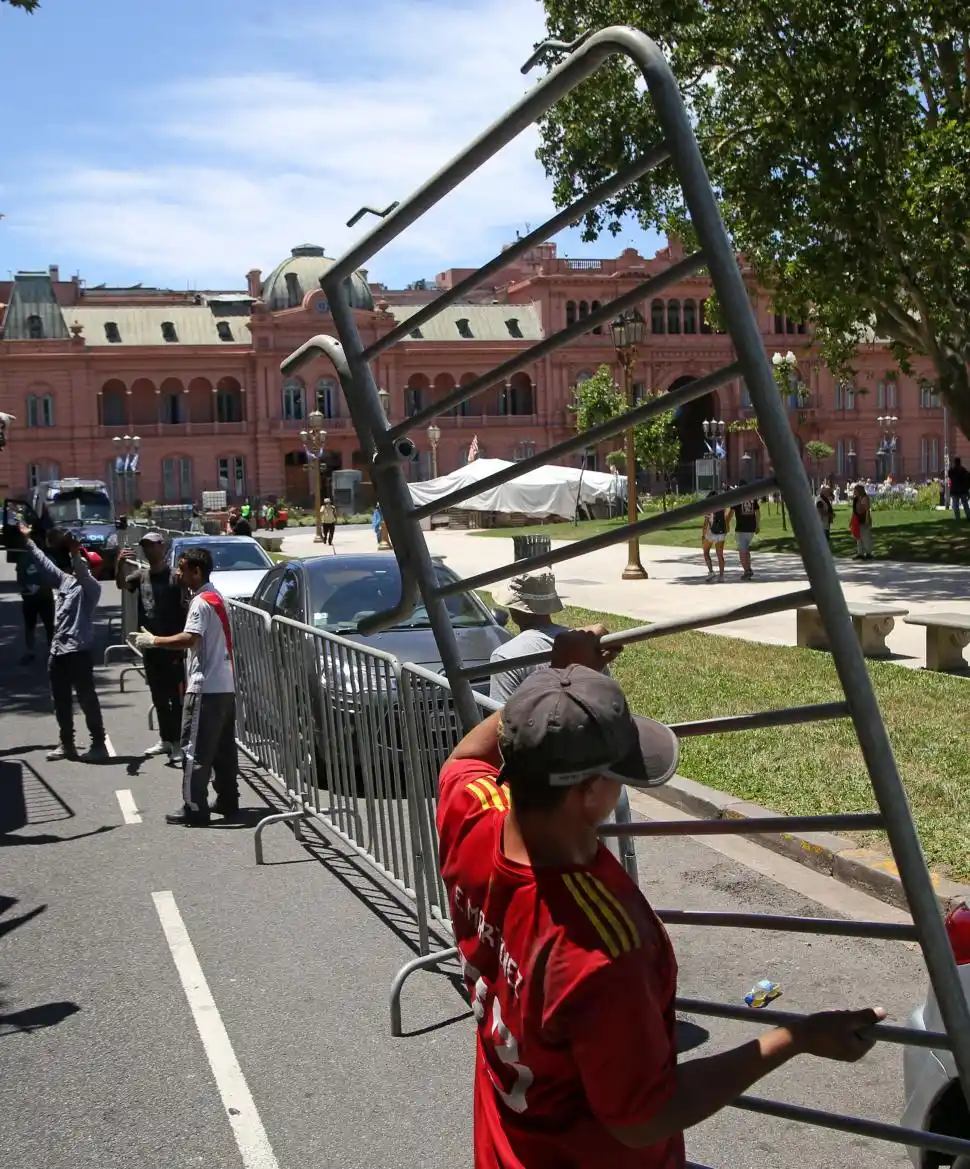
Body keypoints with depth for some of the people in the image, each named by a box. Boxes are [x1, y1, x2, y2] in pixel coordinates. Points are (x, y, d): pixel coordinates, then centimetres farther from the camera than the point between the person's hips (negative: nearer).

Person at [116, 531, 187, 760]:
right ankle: (165, 739, 23)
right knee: (158, 697, 14)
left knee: (176, 696, -2)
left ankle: (178, 742, 0)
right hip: (150, 646, 6)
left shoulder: (174, 577, -9)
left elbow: (186, 610, -9)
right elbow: (121, 584, -9)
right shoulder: (141, 575, 8)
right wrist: (120, 564, -29)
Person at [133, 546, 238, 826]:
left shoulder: (201, 602, -14)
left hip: (205, 688, -10)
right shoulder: (215, 598, 17)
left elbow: (189, 639, -27)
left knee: (195, 750, -6)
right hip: (224, 686, 10)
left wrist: (153, 641, -17)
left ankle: (194, 809, -5)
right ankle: (227, 801, 19)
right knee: (223, 748, 13)